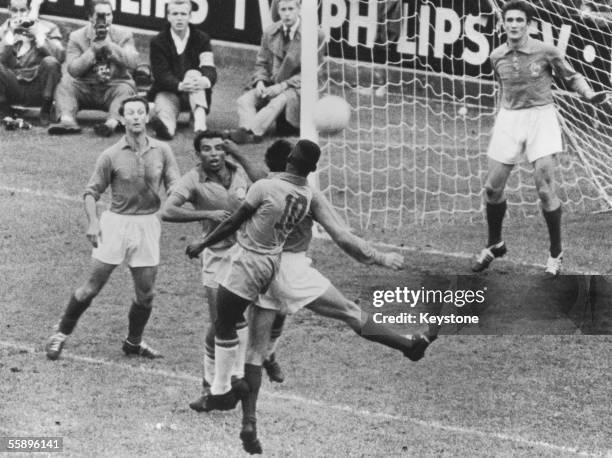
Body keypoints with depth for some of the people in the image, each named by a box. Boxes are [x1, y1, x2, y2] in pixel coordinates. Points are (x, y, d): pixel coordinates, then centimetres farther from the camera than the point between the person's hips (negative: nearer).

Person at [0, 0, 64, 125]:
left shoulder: (48, 28, 2)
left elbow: (60, 56, -16)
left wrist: (37, 35, -19)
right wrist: (10, 34, -18)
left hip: (38, 90, -1)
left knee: (50, 62, -30)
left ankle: (46, 113, -13)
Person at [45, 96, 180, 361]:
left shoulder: (162, 151, 3)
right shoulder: (111, 156, -3)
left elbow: (175, 187, 3)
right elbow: (91, 192, 1)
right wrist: (93, 222, -14)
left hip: (147, 224, 2)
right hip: (116, 223, -2)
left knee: (145, 294, 6)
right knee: (92, 287, -2)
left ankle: (133, 342, 27)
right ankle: (61, 334, 13)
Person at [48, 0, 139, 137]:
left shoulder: (124, 35, 4)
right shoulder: (76, 37, 4)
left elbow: (133, 62, -11)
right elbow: (73, 69, -8)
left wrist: (109, 45, -16)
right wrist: (93, 50, -16)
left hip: (114, 87, -1)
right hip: (85, 88, 1)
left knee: (126, 89, -32)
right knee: (65, 82, -24)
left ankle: (112, 123, -56)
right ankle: (67, 121, -46)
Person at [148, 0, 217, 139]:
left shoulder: (201, 39, 4)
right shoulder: (158, 42, 1)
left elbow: (209, 69, -10)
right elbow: (161, 74, -11)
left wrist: (205, 81, -37)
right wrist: (179, 85, -34)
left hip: (194, 94, 1)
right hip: (168, 91, -1)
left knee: (193, 73, -31)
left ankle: (200, 120, -55)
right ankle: (165, 126, -74)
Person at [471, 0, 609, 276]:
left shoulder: (545, 51, -9)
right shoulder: (497, 57, 2)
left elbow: (571, 76, 3)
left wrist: (589, 95, -15)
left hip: (541, 117, -4)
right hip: (508, 119, 4)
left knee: (544, 188, -13)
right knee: (493, 188, 3)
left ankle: (556, 253, 4)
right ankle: (495, 245, 26)